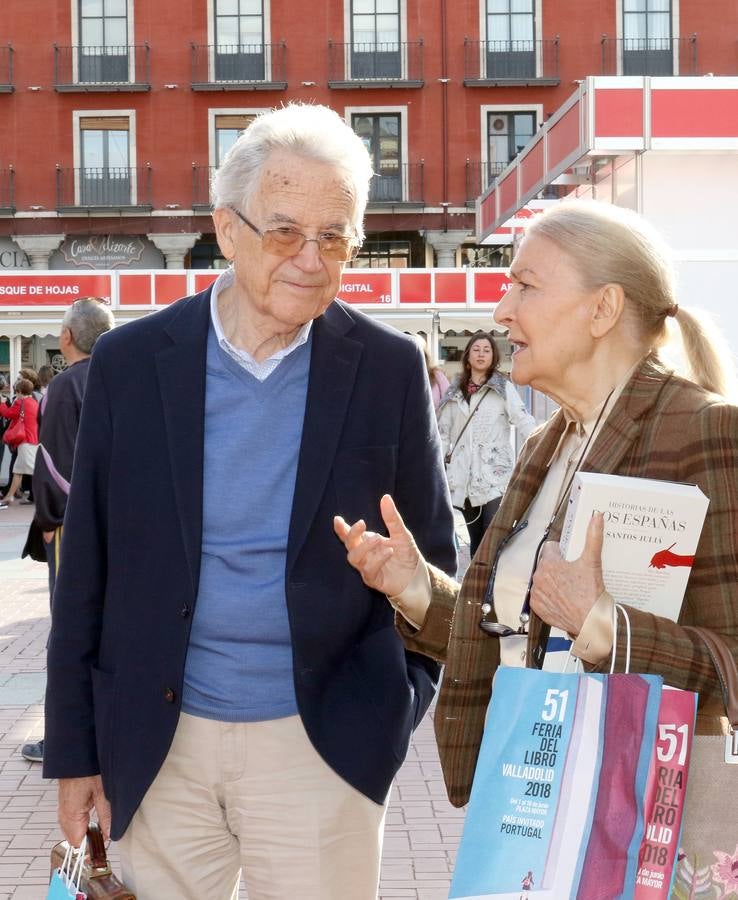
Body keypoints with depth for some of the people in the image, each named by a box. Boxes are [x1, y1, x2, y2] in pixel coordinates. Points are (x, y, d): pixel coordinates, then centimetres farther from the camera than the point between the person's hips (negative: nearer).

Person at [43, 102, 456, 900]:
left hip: (323, 743, -1)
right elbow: (86, 572, 2)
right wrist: (74, 749, 3)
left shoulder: (388, 370, -4)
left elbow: (430, 550, 6)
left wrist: (399, 704, -1)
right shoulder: (130, 362, -3)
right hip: (156, 745, 1)